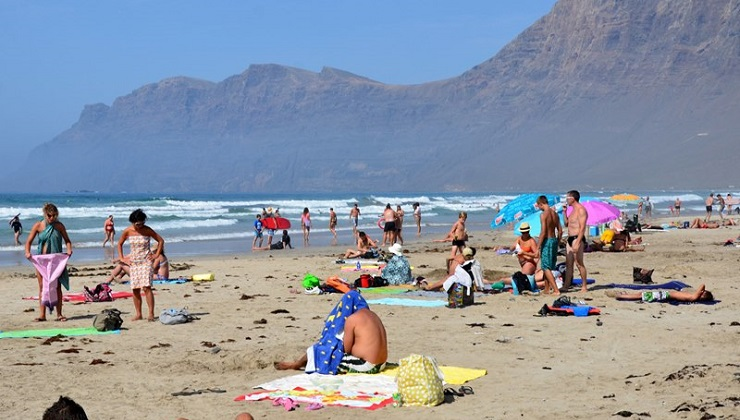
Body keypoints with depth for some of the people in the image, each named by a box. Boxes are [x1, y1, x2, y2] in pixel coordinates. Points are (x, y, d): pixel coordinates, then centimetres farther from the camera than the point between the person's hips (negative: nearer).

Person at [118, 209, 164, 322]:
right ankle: (138, 314, 11)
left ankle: (151, 313, -16)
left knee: (146, 287, -15)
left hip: (146, 261, -3)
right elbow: (120, 244, 15)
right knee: (135, 289, 2)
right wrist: (121, 257, 7)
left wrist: (157, 254, -3)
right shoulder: (127, 231, 0)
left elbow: (161, 240, 2)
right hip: (134, 262, 4)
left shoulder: (147, 230, -8)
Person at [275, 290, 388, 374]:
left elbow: (346, 349, -10)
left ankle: (295, 364, 35)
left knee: (319, 349, 10)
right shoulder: (372, 315, 12)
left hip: (364, 366, -8)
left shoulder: (352, 319, -12)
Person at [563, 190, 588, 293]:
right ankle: (566, 286, 10)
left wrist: (577, 243, -25)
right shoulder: (573, 210, 19)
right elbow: (566, 224, 26)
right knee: (568, 264, 8)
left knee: (579, 263, -8)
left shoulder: (581, 210, -12)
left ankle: (584, 286, -4)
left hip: (577, 238, -10)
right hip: (570, 238, 10)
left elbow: (582, 228, -19)